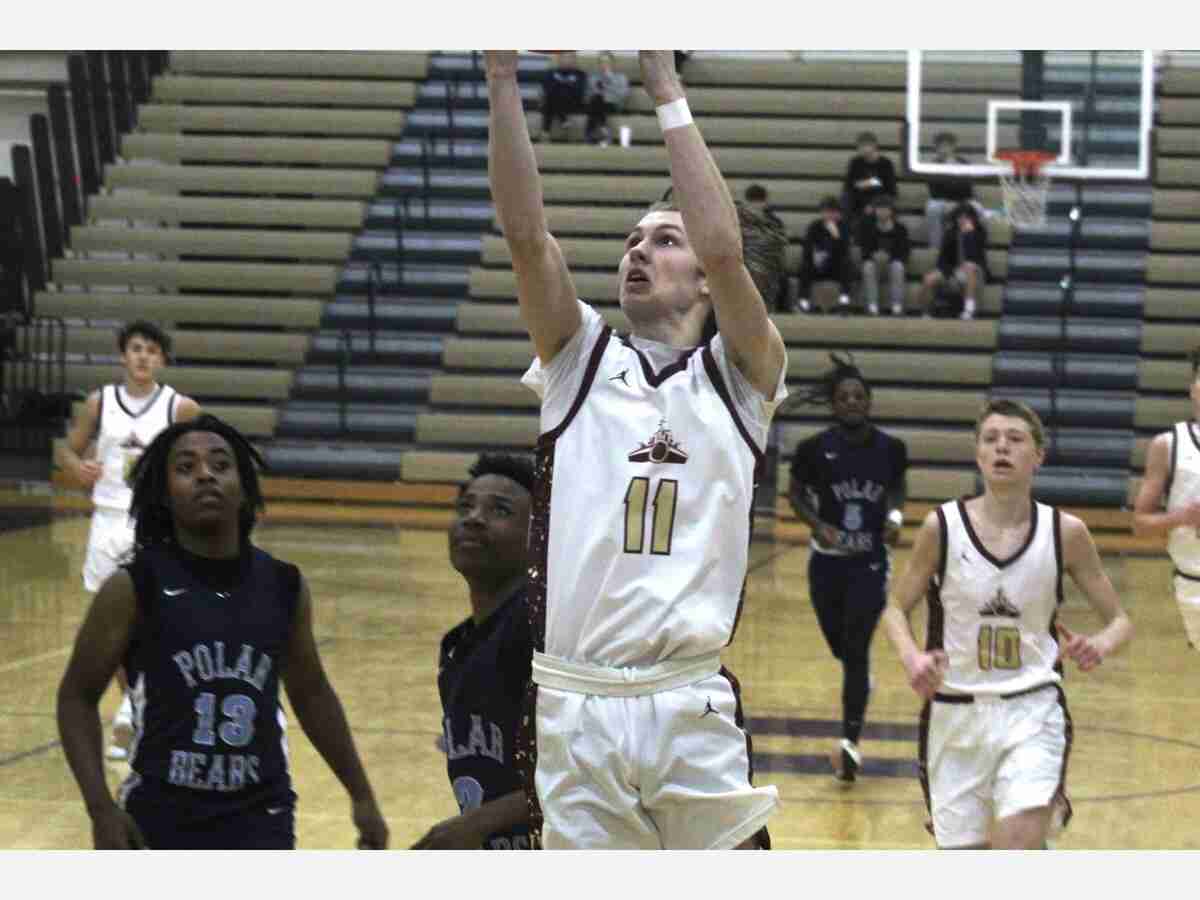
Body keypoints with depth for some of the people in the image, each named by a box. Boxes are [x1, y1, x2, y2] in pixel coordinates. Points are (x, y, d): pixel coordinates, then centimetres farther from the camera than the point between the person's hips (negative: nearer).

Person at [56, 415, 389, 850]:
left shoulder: (283, 587, 2)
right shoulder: (136, 587, -8)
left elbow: (311, 694, 17)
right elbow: (77, 697, -2)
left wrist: (361, 796, 20)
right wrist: (100, 808, -13)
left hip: (258, 823, 2)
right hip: (162, 819, -2)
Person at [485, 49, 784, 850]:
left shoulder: (742, 372, 5)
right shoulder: (580, 357, 10)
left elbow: (724, 250, -13)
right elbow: (525, 232, -4)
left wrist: (668, 91, -12)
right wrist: (503, 78, -12)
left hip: (692, 703, -2)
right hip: (572, 703, 2)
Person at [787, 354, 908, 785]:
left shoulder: (890, 448, -8)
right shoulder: (814, 449, -11)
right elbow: (796, 494, 3)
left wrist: (895, 515, -8)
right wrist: (818, 525, -13)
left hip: (870, 564, -1)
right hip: (827, 563, 1)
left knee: (857, 652, -11)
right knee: (841, 649, 14)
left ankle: (850, 743, -10)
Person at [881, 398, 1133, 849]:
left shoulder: (1065, 532, -5)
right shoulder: (942, 527, -6)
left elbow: (1120, 620, 4)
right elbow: (897, 608, 7)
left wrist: (1099, 646, -19)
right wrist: (910, 656, -14)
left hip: (1032, 714, -1)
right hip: (955, 714, 1)